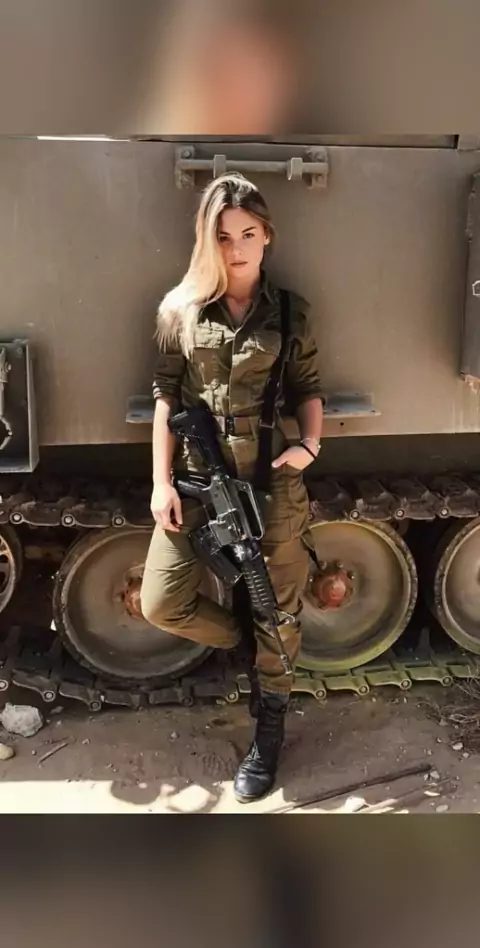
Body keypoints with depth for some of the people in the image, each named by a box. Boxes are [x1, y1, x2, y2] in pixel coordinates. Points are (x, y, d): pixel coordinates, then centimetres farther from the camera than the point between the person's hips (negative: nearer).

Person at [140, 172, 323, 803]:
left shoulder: (288, 312, 3)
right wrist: (161, 482, -2)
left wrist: (310, 444, -12)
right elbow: (165, 396, 2)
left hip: (272, 479, -1)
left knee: (278, 605, 7)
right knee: (160, 603, -2)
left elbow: (308, 389, 8)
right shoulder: (180, 309, 2)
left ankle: (270, 728, 29)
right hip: (196, 477, 1)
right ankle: (246, 641, 28)